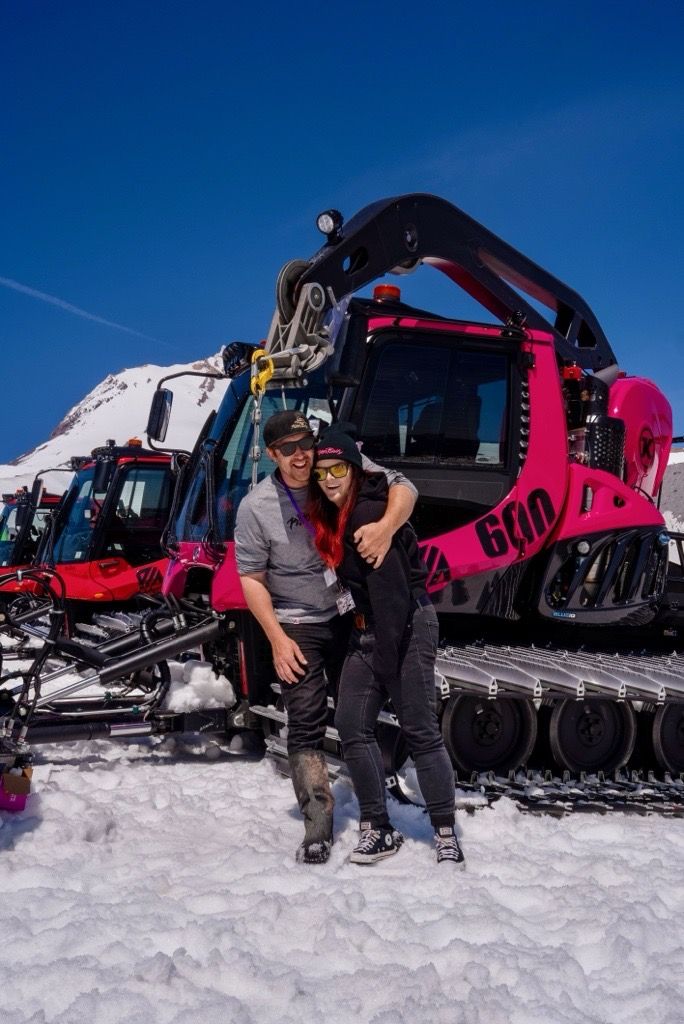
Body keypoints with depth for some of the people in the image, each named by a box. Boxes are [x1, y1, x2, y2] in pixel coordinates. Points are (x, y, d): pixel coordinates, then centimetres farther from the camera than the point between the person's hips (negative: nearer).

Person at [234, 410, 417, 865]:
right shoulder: (256, 507, -12)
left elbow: (402, 487, -16)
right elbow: (252, 579, -7)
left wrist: (386, 525, -37)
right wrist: (277, 639, -13)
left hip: (350, 616, 2)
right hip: (298, 627, -2)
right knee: (306, 728, -5)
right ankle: (318, 828, 1)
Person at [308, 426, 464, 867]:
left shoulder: (369, 514, -20)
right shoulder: (332, 515, 9)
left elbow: (391, 590, -22)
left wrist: (386, 657, -20)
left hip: (409, 625, -9)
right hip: (368, 628, 9)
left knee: (420, 729, -5)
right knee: (352, 726, 3)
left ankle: (447, 835, 5)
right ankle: (378, 829, 12)